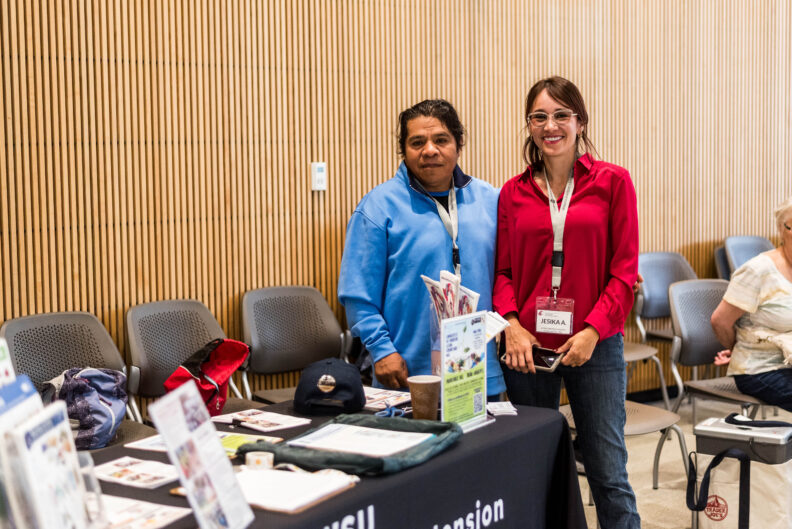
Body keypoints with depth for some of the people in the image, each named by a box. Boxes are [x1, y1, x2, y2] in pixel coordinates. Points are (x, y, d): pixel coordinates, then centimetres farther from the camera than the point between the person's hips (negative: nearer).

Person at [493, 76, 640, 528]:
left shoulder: (612, 182, 2)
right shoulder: (514, 192, 8)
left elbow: (624, 270, -1)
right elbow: (504, 271, 9)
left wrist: (593, 330, -12)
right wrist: (512, 324, -8)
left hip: (596, 345, -2)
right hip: (529, 346, 2)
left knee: (609, 471, 0)